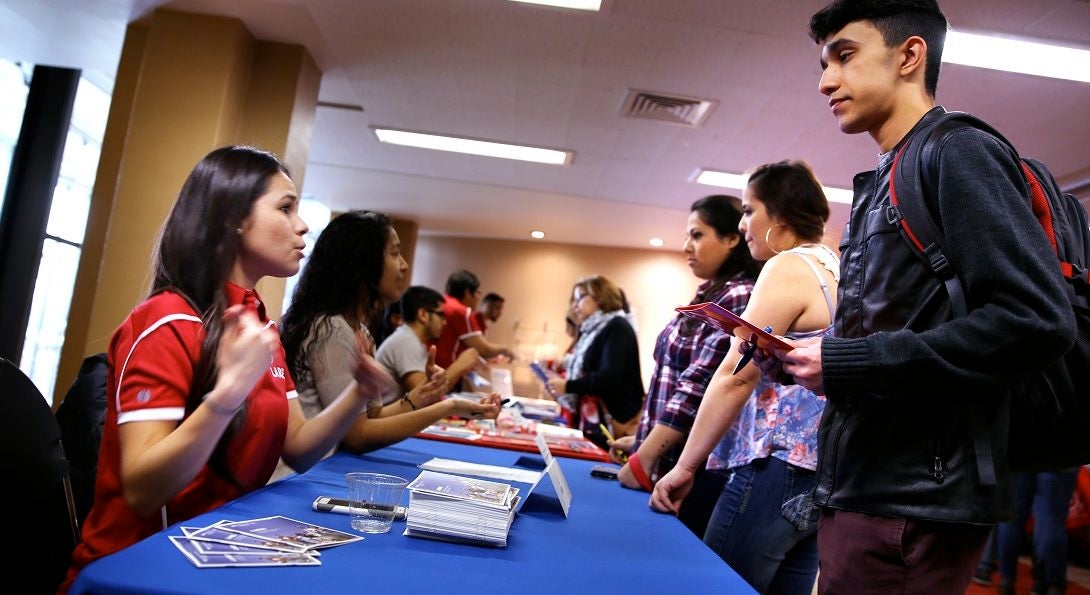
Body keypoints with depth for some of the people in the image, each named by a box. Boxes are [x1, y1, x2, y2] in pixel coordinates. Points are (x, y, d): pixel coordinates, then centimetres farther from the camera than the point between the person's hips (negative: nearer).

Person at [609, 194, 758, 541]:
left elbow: (697, 390, -22)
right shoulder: (709, 296, 13)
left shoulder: (739, 299, -16)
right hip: (672, 462, 9)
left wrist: (644, 458, -19)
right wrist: (643, 440, 15)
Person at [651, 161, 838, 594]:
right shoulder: (835, 268, 15)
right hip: (822, 470, 9)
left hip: (778, 468, -9)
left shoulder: (788, 267, -12)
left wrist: (685, 466, -11)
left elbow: (735, 378, -16)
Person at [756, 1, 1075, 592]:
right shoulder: (881, 185, 16)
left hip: (916, 501, -8)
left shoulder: (960, 153, -8)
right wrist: (805, 354, 3)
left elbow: (1036, 321, -20)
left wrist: (845, 363, -19)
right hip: (862, 489, 8)